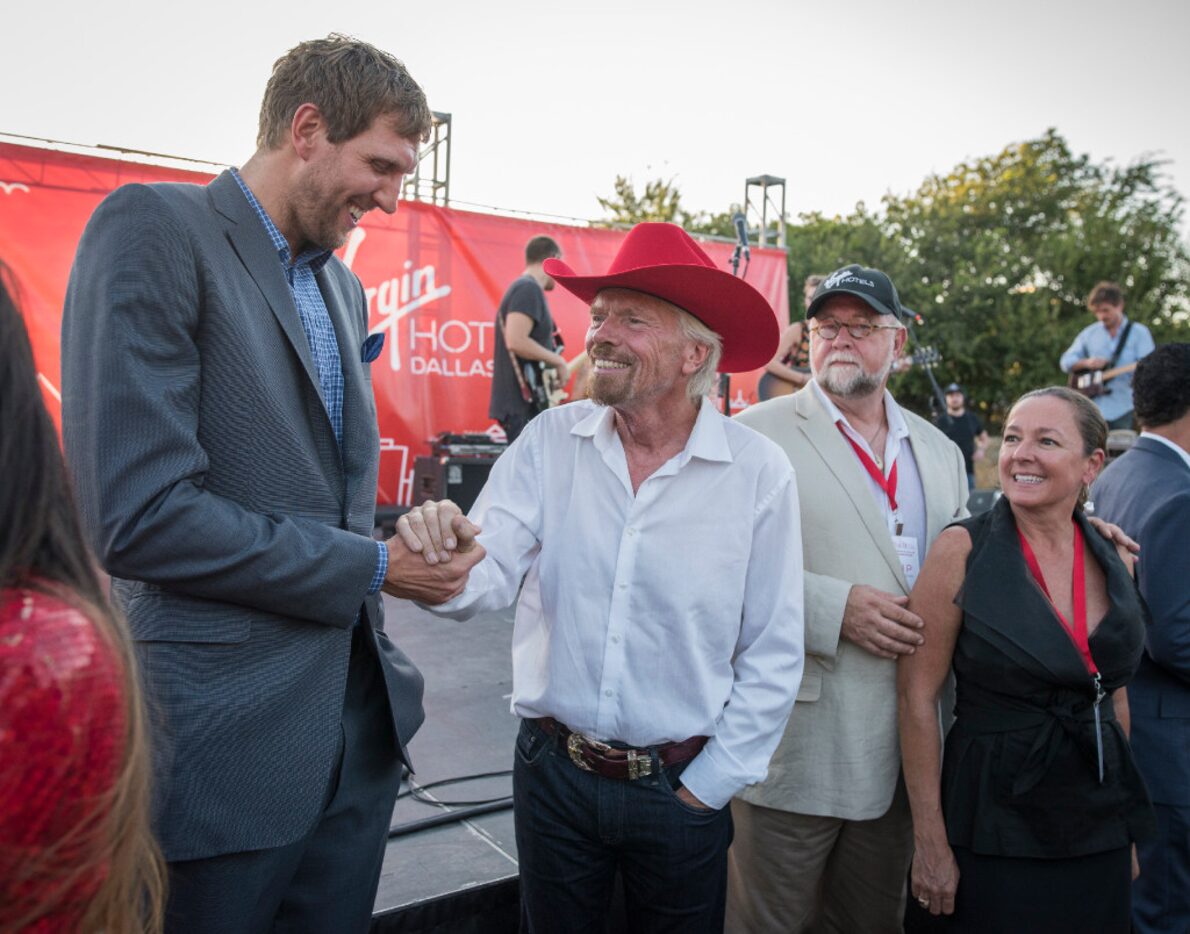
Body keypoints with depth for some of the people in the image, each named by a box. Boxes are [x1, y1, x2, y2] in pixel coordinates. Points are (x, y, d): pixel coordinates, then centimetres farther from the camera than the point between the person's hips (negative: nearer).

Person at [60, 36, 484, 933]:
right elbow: (137, 515, -21)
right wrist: (370, 566, -13)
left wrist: (407, 538, 0)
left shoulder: (344, 288, 13)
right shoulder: (156, 228, -11)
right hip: (226, 741, -7)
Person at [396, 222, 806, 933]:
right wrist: (444, 556, -35)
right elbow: (485, 582, -14)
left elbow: (772, 658, -6)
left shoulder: (760, 472, -12)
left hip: (682, 787, -1)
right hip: (552, 767, 2)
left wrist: (709, 786, -4)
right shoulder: (550, 441, -6)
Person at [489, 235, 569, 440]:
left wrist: (556, 363, 17)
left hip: (525, 401, 10)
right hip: (522, 403, -10)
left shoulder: (521, 288, 19)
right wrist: (558, 360, -13)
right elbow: (516, 341, -24)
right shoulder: (529, 289, -11)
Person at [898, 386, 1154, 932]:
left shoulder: (1115, 561, 2)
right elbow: (917, 697, -13)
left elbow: (1114, 697, 13)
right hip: (996, 832, -4)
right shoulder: (963, 550, -12)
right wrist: (930, 841, -13)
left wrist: (1127, 833, 16)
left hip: (1101, 830, 5)